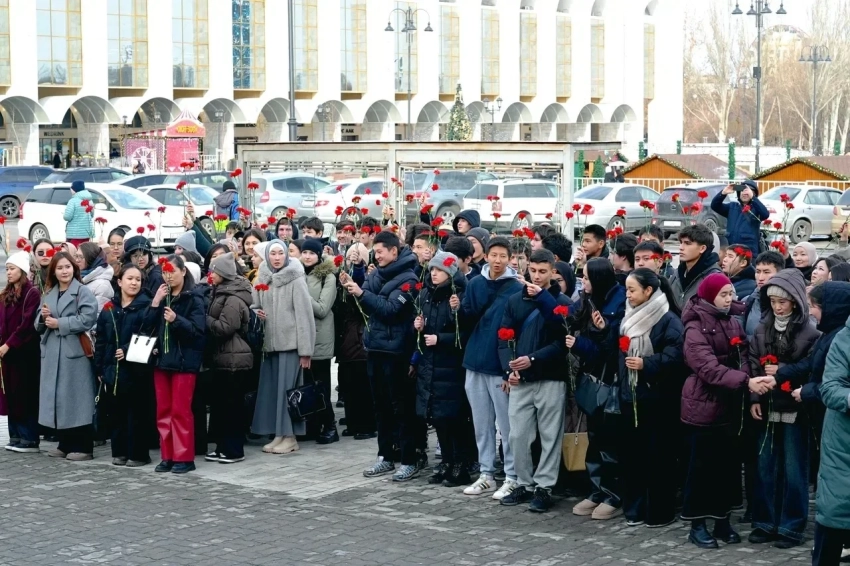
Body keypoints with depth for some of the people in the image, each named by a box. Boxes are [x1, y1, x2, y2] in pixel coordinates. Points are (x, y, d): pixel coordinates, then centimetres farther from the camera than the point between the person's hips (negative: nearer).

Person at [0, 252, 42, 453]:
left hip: (25, 352, -8)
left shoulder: (32, 293, -8)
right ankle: (16, 437, 12)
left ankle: (30, 439, -3)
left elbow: (27, 324, -16)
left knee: (26, 395, -5)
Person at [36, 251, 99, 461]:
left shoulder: (83, 292, -4)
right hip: (52, 353, 7)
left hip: (74, 353, -7)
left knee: (76, 400, -5)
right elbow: (39, 325, 19)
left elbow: (87, 319, -17)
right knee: (58, 399, 8)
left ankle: (83, 447, -1)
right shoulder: (48, 294, 17)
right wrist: (43, 317, -4)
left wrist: (59, 323, -14)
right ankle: (65, 445, 17)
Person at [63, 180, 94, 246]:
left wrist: (64, 215, 4)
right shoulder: (89, 201, 10)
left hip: (75, 233, -7)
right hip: (87, 232, 7)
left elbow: (67, 217, -17)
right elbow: (92, 215, 20)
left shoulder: (73, 201, -13)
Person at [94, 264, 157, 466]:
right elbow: (100, 341, 12)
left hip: (137, 369, -5)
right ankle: (120, 452, 18)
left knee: (137, 412, -1)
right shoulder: (109, 309, 12)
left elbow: (148, 336, -11)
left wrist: (128, 351, -19)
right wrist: (99, 368, 8)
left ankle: (138, 453, 6)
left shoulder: (147, 307, -2)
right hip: (113, 369, 5)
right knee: (117, 412, 10)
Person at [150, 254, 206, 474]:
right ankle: (168, 456, 14)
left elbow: (198, 329, -16)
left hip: (184, 361, -6)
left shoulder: (194, 298, -6)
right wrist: (155, 304, -6)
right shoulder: (162, 297, 12)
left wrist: (176, 320, -29)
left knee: (180, 410, -4)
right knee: (163, 411, 8)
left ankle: (184, 457, 2)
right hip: (162, 359, 6)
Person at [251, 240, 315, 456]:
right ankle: (278, 434, 14)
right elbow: (255, 306, 20)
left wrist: (305, 349, -13)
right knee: (272, 389, 7)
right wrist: (255, 313, -5)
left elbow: (304, 315, -10)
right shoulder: (263, 279, 9)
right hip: (269, 342, 6)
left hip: (290, 342, -6)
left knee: (288, 389, -3)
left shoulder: (296, 280, -8)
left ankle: (290, 436, 4)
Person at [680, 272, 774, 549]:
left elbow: (743, 357, 5)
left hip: (729, 404, 6)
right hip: (703, 405, -6)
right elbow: (709, 368, -23)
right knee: (701, 465, 2)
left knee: (728, 464, 11)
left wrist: (750, 379, -18)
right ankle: (697, 524, 12)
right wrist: (746, 381, -34)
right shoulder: (696, 328, -12)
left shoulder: (733, 322, 9)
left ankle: (722, 520, 22)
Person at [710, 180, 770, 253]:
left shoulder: (756, 208, 2)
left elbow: (765, 214, -20)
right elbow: (714, 206, 4)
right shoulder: (732, 207, 14)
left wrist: (752, 197, -29)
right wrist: (723, 193, -15)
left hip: (750, 250, -4)